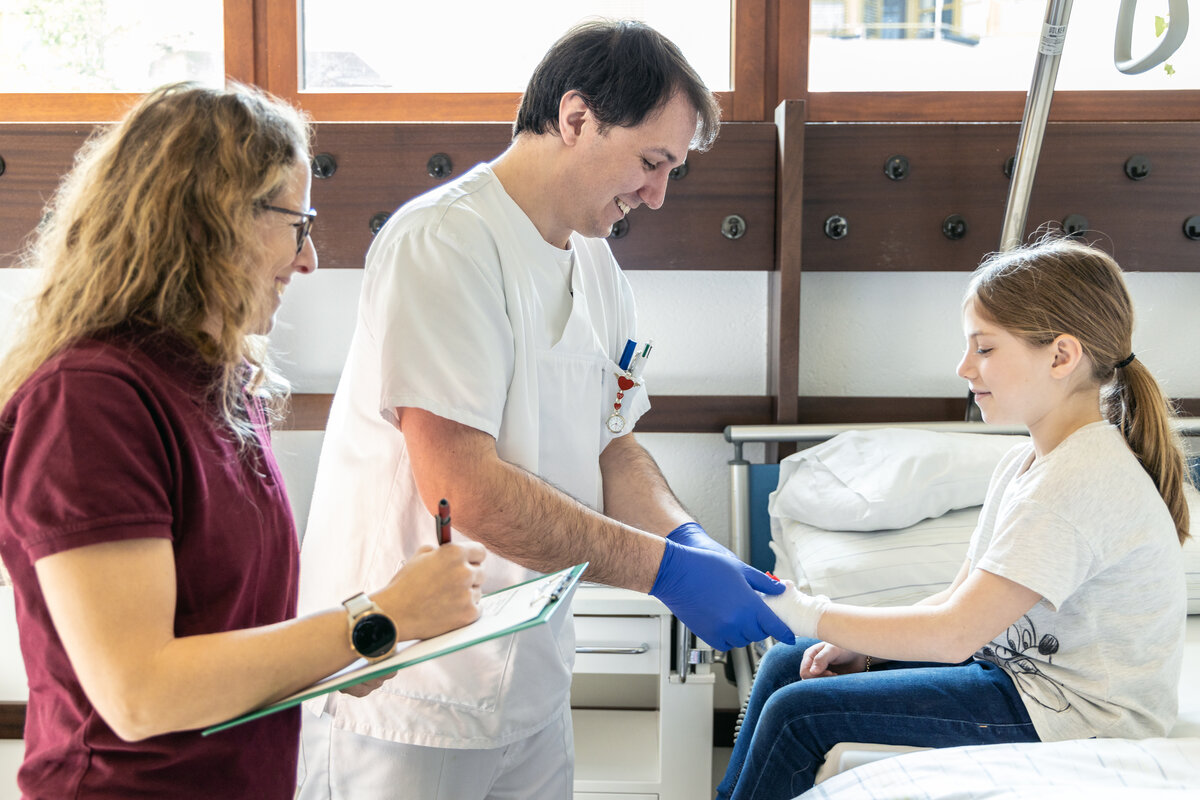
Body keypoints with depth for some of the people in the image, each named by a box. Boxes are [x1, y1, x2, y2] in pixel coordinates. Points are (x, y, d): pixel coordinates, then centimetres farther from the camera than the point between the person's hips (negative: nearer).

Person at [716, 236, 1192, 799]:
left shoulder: (1078, 482, -26)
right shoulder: (1031, 459, 6)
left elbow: (954, 634, -29)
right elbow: (963, 597, 9)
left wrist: (810, 614, -22)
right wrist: (858, 646, -5)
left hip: (1064, 712, -10)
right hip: (1010, 658, 10)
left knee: (798, 713, -14)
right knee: (786, 664, 7)